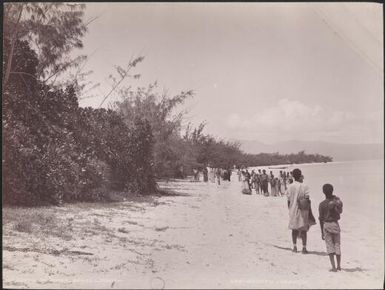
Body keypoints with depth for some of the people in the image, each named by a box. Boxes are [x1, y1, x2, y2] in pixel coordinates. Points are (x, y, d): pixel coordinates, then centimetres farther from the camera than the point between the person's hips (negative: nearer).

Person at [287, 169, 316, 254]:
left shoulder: (290, 187, -1)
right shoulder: (304, 186, -10)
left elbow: (288, 200, 2)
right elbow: (307, 199, -10)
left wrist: (290, 210, 13)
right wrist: (309, 211, -2)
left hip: (293, 210, 3)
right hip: (302, 210, -3)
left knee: (294, 229, 14)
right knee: (303, 229, 4)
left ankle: (294, 247, 18)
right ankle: (304, 248, 4)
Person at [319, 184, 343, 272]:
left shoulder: (322, 204, -8)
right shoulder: (337, 200, 0)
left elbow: (321, 219, -7)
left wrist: (322, 232, 1)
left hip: (326, 225, -3)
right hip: (335, 224, 3)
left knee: (330, 246, 1)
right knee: (337, 245, 13)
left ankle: (333, 267, -4)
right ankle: (339, 266, 20)